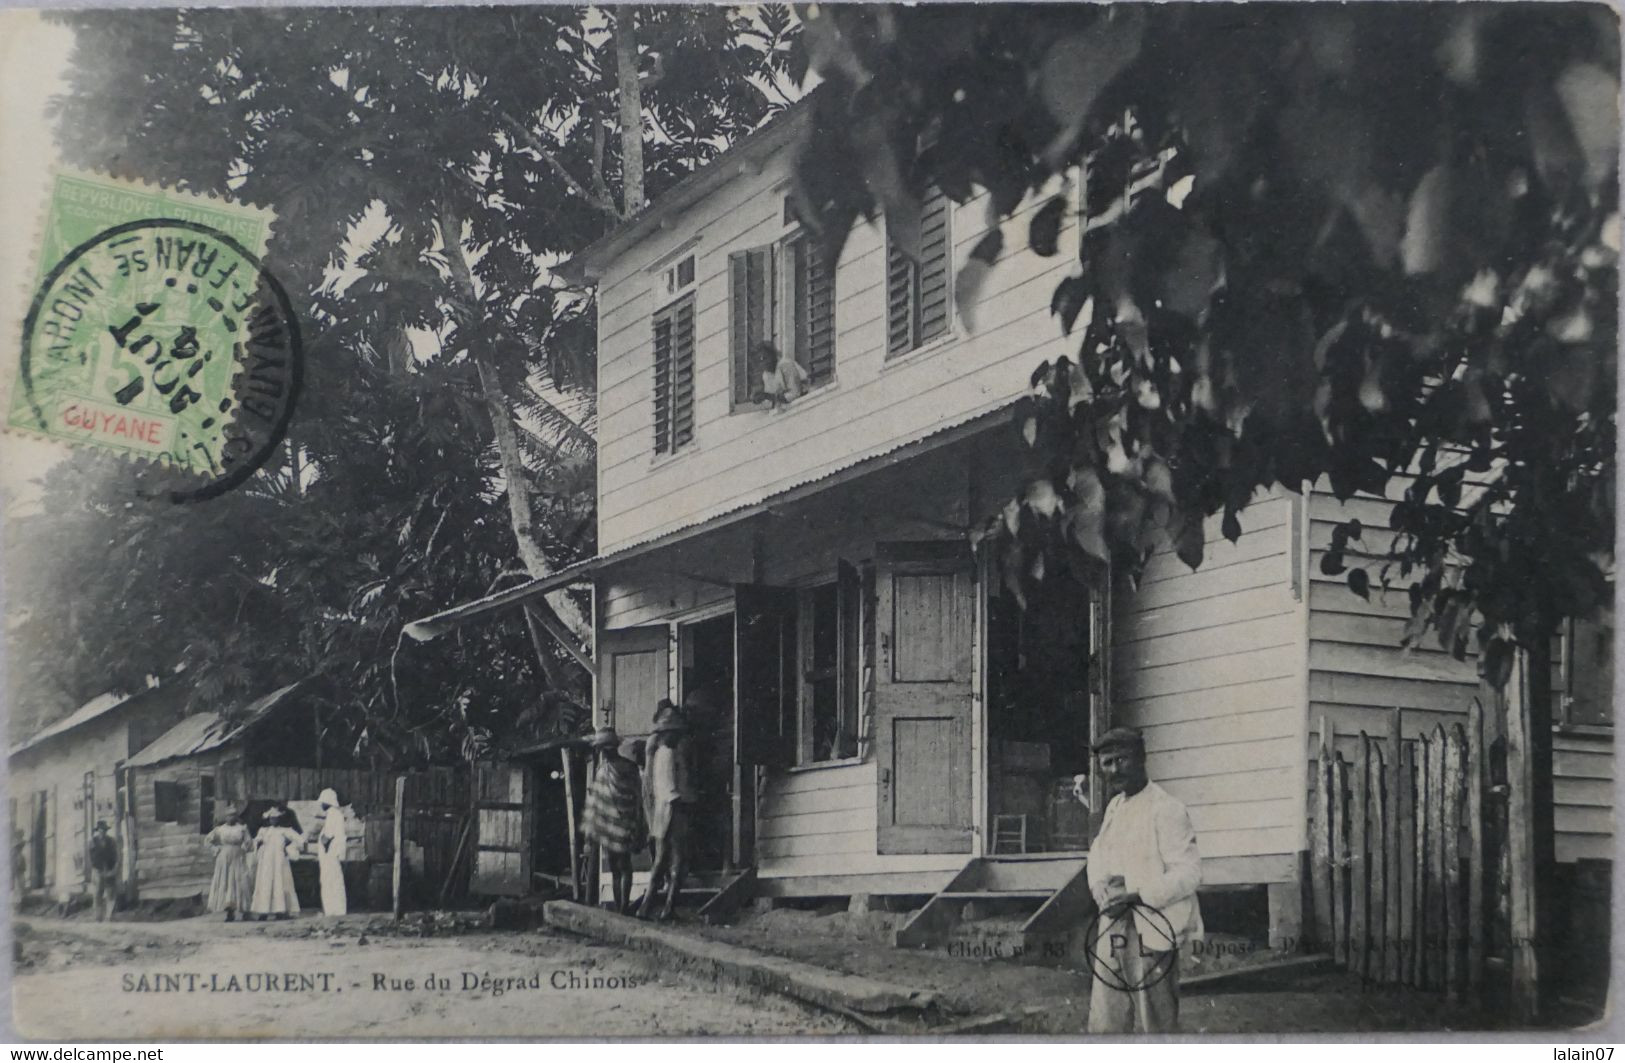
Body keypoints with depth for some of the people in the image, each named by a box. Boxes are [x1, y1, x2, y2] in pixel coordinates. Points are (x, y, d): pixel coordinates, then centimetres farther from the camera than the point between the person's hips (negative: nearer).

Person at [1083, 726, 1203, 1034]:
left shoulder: (1165, 809, -12)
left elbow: (1188, 872, -17)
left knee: (1154, 1026, 0)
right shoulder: (1114, 806, 14)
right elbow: (1098, 854, 21)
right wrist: (1101, 886, -1)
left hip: (1151, 930, -8)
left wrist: (1139, 897, -25)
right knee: (1104, 1025, 9)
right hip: (1113, 932, 8)